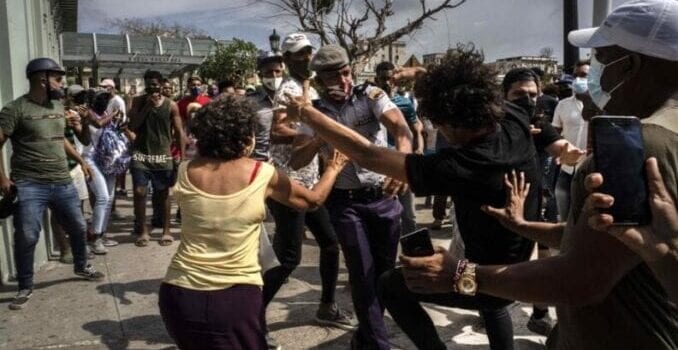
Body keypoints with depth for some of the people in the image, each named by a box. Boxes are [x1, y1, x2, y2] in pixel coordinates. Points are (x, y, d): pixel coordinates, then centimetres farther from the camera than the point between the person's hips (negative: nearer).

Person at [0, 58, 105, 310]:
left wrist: (80, 160, 24)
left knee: (78, 227, 16)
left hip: (63, 183, 6)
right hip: (29, 186, -6)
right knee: (26, 238, -3)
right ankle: (25, 287, 16)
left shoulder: (57, 106, 11)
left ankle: (81, 266, 40)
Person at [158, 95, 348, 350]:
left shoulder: (186, 172, -2)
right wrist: (333, 168, 27)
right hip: (235, 298, -3)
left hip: (180, 294, 3)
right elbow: (313, 200, 9)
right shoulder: (264, 175, -7)